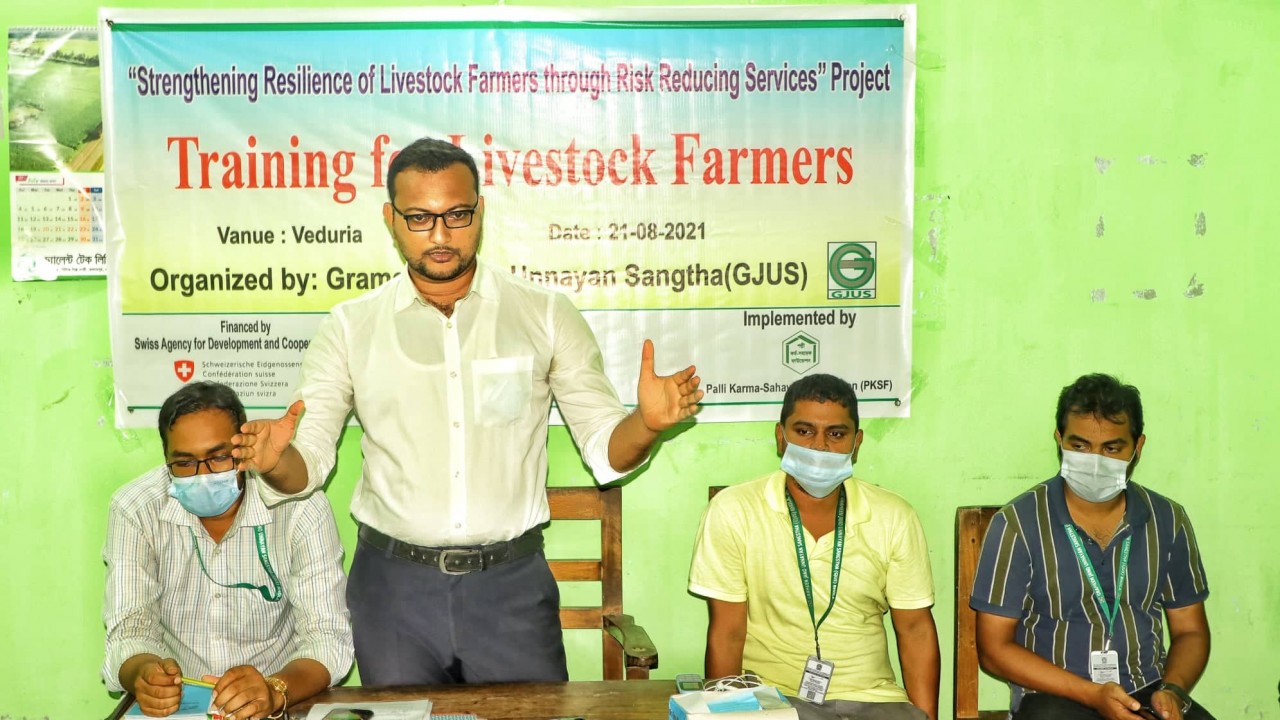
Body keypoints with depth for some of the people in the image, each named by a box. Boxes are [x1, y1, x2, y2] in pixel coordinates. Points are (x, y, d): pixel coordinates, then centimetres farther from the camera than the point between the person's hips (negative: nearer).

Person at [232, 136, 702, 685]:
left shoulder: (546, 316, 0)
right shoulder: (349, 328, 2)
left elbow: (604, 449, 1)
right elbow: (308, 462, 0)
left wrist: (645, 424, -21)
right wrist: (275, 460, -23)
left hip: (511, 583, 0)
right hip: (393, 584, 1)